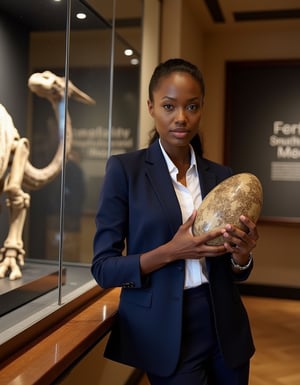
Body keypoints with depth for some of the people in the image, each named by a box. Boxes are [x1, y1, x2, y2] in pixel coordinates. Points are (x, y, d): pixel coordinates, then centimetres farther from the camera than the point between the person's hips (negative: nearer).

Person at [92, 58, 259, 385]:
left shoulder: (220, 175, 3)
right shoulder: (125, 169, -10)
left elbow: (234, 272, 9)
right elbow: (103, 268, -10)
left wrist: (241, 254, -13)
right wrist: (169, 252, -24)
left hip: (224, 325, 5)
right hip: (165, 330, -4)